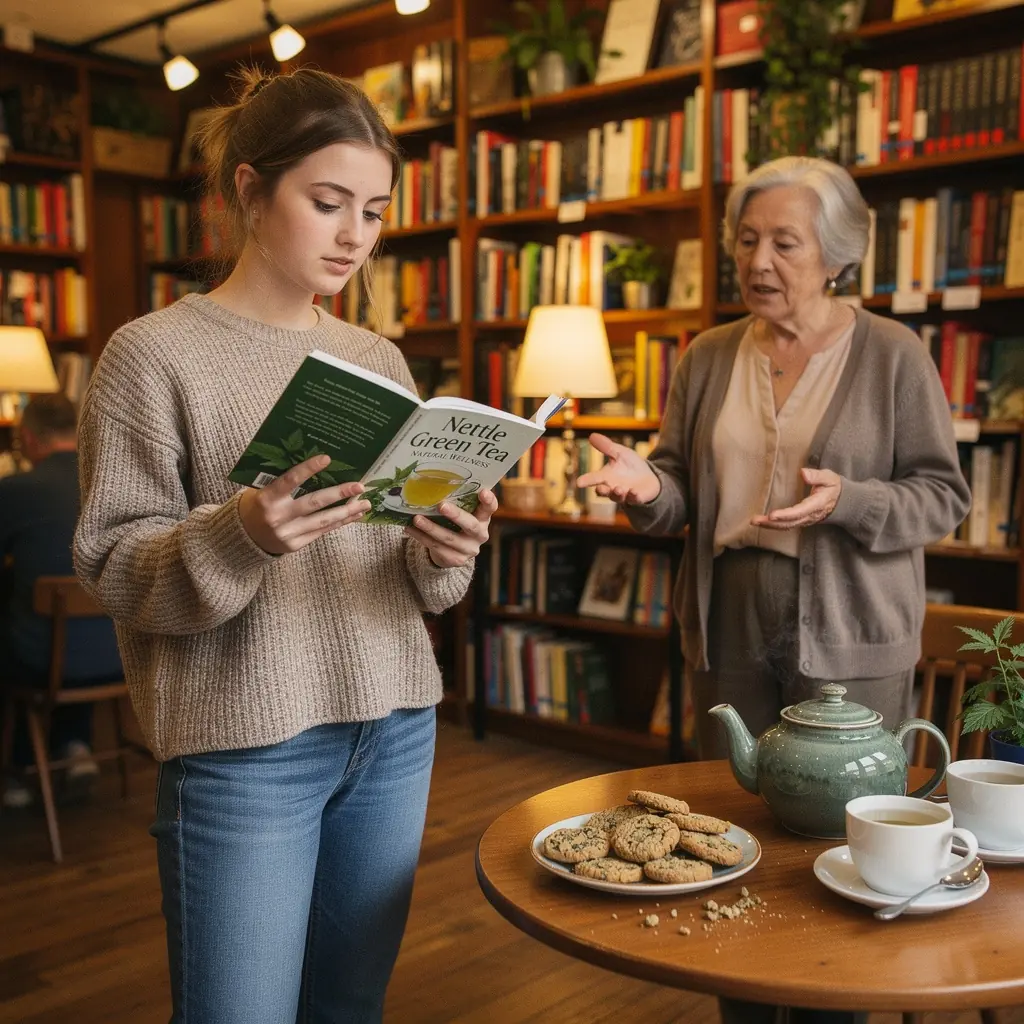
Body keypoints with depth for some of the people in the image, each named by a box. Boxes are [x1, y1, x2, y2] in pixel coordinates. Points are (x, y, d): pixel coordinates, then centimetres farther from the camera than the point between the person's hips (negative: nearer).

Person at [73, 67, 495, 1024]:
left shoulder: (381, 359, 9)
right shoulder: (153, 352, -7)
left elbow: (410, 569, 10)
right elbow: (112, 564, -9)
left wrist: (444, 550, -12)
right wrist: (240, 537, -27)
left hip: (395, 728, 5)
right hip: (243, 747, -5)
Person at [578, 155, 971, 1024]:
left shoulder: (893, 356, -4)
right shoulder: (709, 359, 8)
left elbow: (943, 496, -4)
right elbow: (684, 491, 9)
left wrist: (846, 502, -22)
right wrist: (647, 487, -14)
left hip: (849, 637, -4)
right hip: (729, 627, 4)